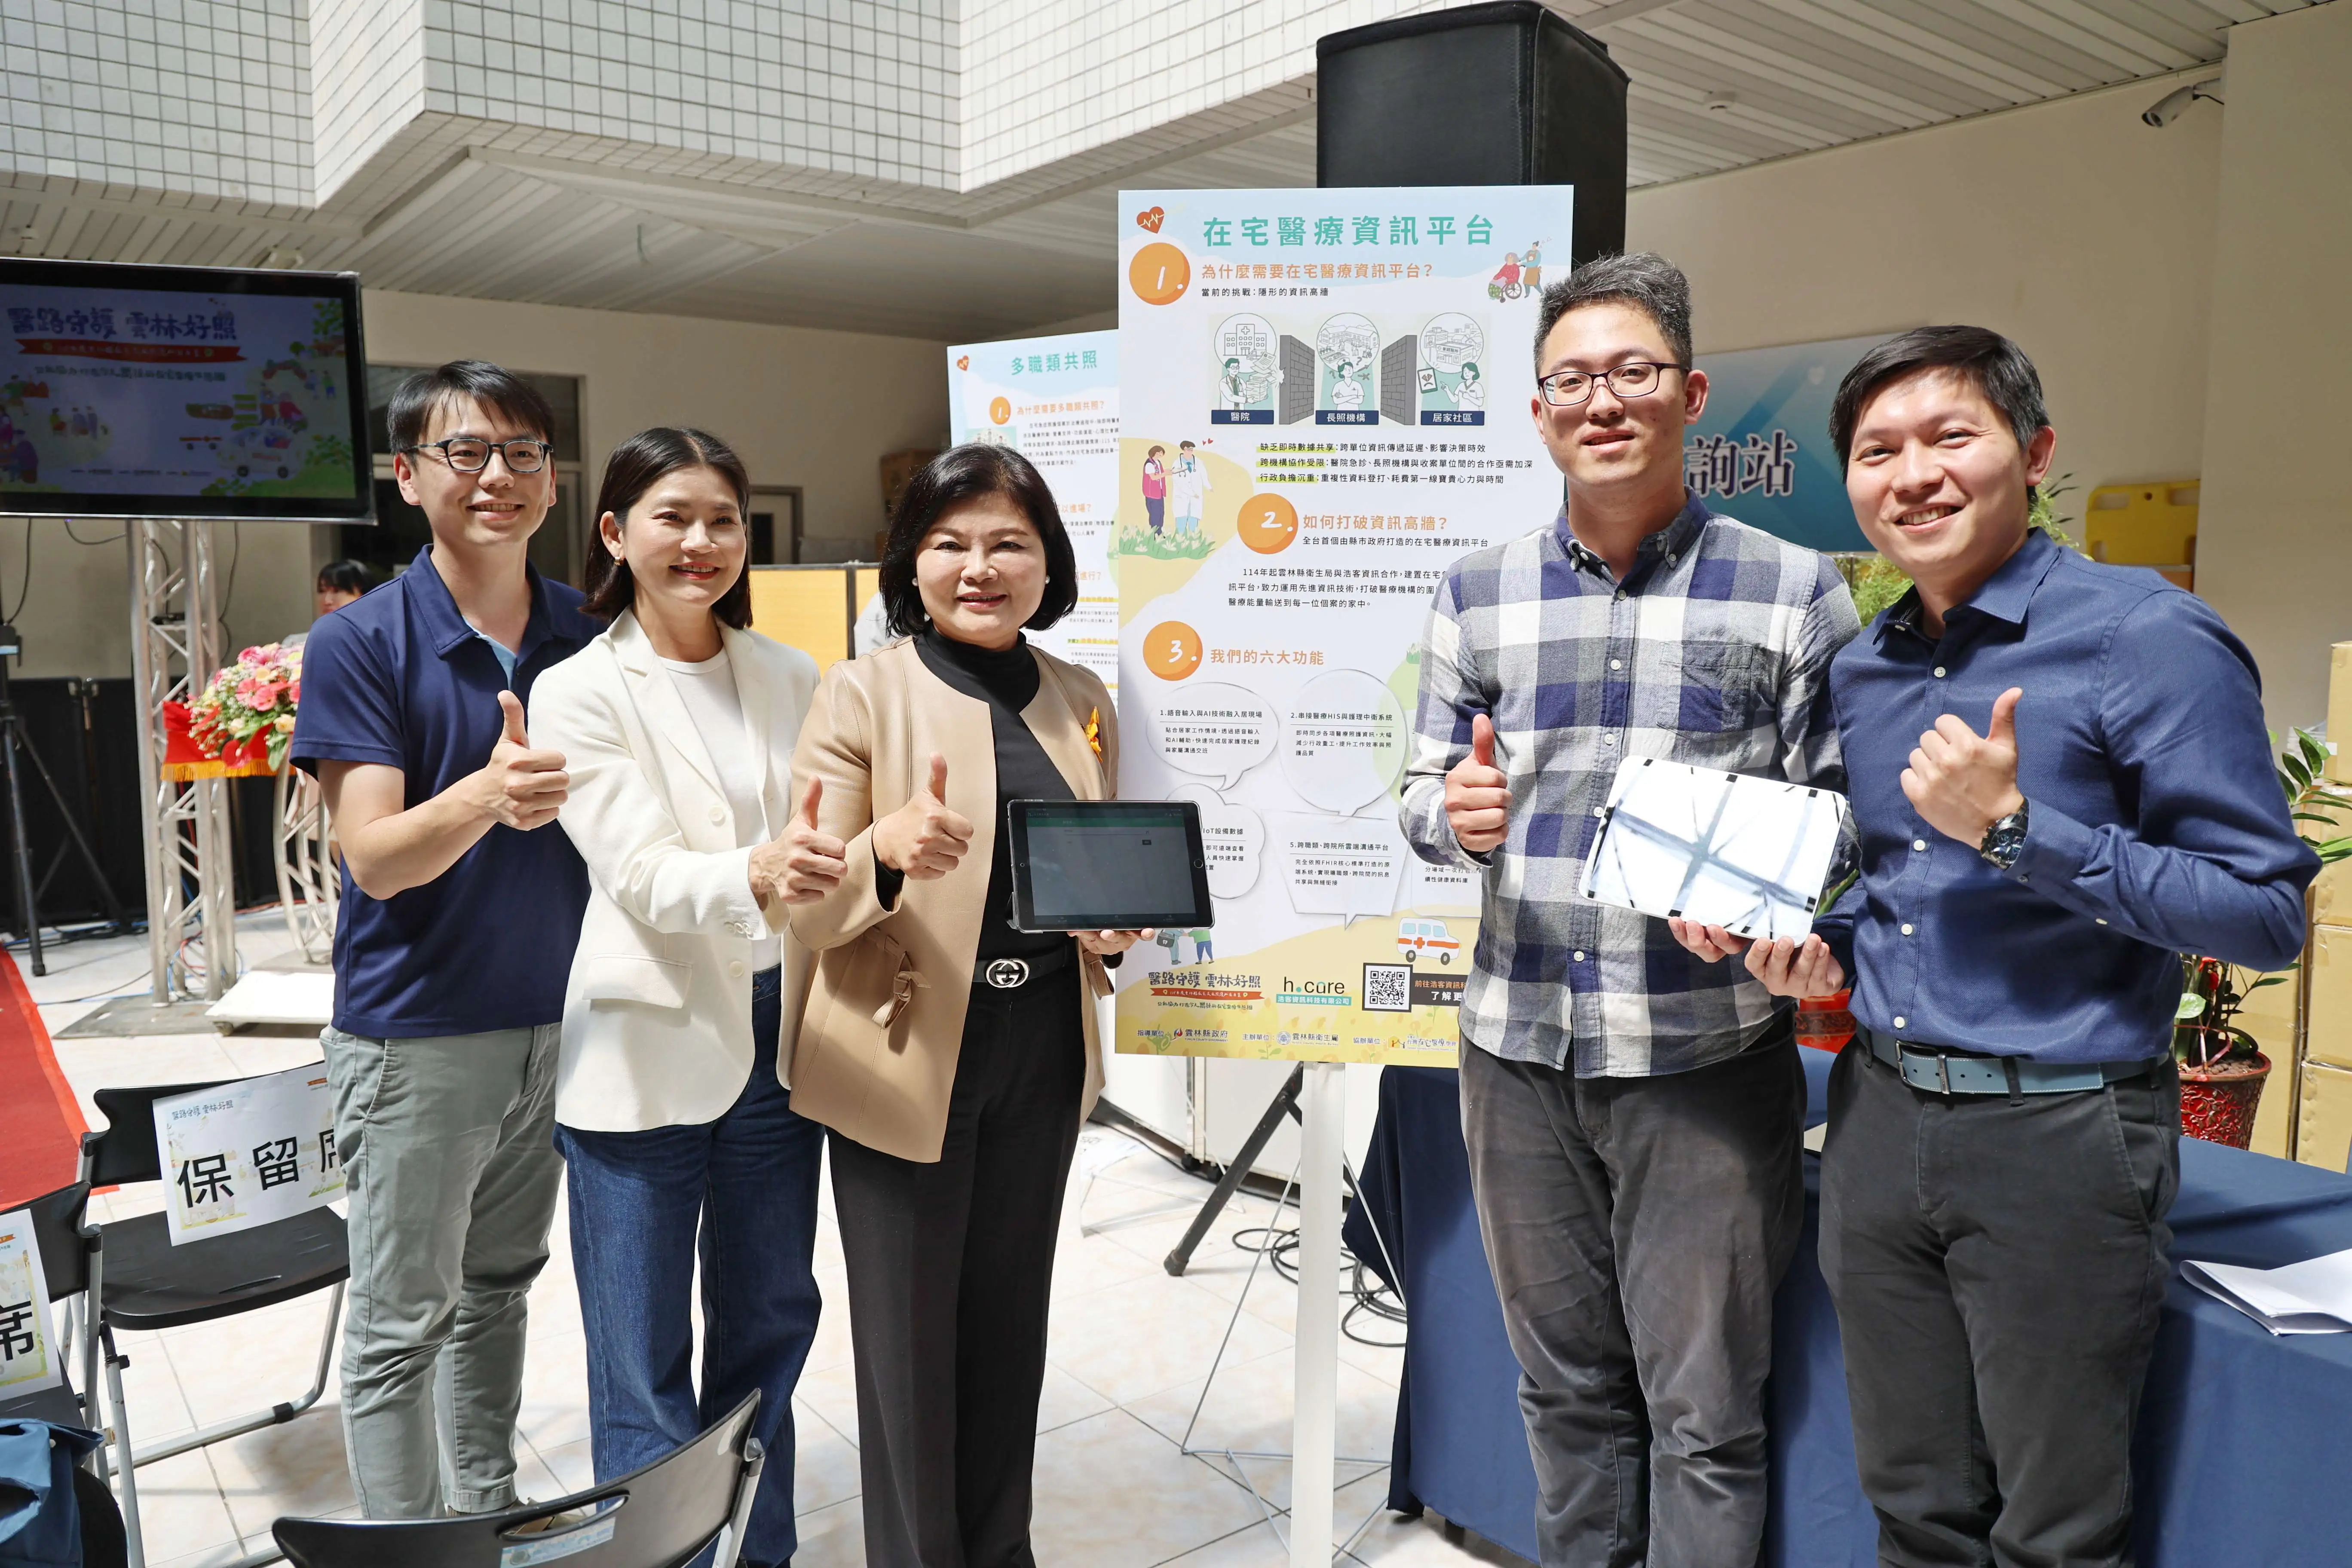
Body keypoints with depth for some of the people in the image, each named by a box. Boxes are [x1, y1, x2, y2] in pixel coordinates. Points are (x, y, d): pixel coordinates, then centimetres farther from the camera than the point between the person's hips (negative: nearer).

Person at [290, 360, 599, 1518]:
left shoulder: (590, 637, 3)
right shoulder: (360, 643, -9)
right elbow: (376, 857, -16)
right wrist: (487, 793, -36)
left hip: (555, 1021, 5)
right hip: (417, 1033, -4)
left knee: (498, 1290, 20)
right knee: (400, 1328, 6)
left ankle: (491, 1513, 37)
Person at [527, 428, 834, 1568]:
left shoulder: (792, 679, 7)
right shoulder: (581, 692, -6)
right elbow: (641, 874, -17)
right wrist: (755, 879, -36)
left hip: (777, 1038, 5)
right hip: (646, 1051, -4)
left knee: (769, 1324, 18)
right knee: (643, 1365, 6)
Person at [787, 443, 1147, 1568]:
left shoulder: (1083, 702, 6)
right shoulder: (861, 694, -8)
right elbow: (805, 911, -10)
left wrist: (1117, 917, -6)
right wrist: (886, 849, -31)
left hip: (1044, 1054, 4)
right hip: (905, 1057, -4)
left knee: (1010, 1322, 18)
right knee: (910, 1339, 7)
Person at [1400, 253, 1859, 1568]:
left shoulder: (1796, 592, -2)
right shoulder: (1479, 595, 6)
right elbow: (1426, 798, 11)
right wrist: (1457, 813, -12)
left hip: (1706, 1055, -3)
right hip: (1521, 1049, 3)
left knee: (1703, 1410, 7)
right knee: (1566, 1387, 18)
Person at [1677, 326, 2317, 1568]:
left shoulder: (2148, 640, -12)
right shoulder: (1862, 669, 8)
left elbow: (2268, 915, -14)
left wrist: (2020, 830, -22)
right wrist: (1824, 948, 0)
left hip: (2056, 1130, -6)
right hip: (1879, 1114, 6)